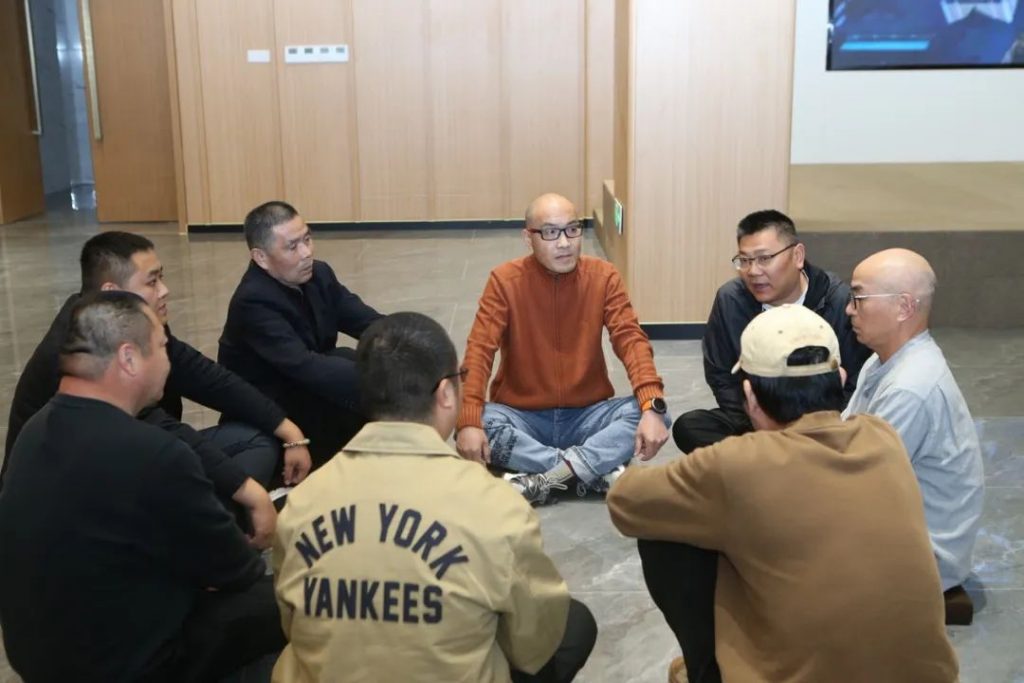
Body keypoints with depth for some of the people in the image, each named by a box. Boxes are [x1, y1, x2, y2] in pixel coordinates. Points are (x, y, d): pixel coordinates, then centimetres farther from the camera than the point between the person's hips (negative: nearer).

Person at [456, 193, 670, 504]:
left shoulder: (603, 276, -4)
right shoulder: (505, 280, -8)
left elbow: (630, 338, -14)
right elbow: (480, 349, -16)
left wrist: (652, 406, -32)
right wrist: (469, 421, -32)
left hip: (587, 414, 1)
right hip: (522, 416, -1)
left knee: (651, 414, -25)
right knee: (481, 424, -32)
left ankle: (543, 478, -27)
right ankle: (598, 470, -25)